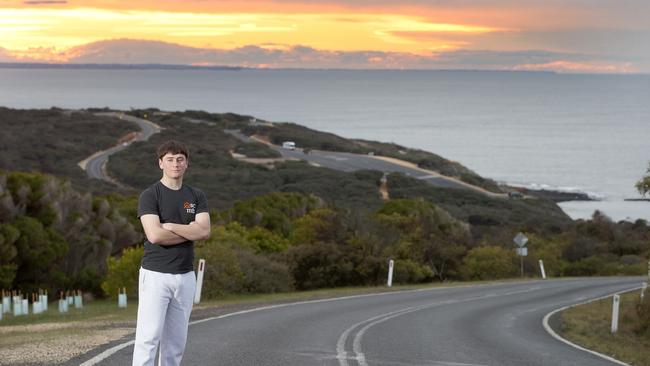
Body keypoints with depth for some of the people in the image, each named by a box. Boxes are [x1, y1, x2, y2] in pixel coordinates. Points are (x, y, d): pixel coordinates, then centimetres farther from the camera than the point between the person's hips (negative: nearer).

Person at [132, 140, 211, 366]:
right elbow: (154, 235, -19)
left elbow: (204, 231, -6)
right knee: (149, 337, -11)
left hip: (185, 277, 5)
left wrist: (169, 226, -12)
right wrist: (190, 231, -9)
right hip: (155, 275, -5)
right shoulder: (150, 195, -6)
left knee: (176, 339, 8)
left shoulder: (196, 197, 9)